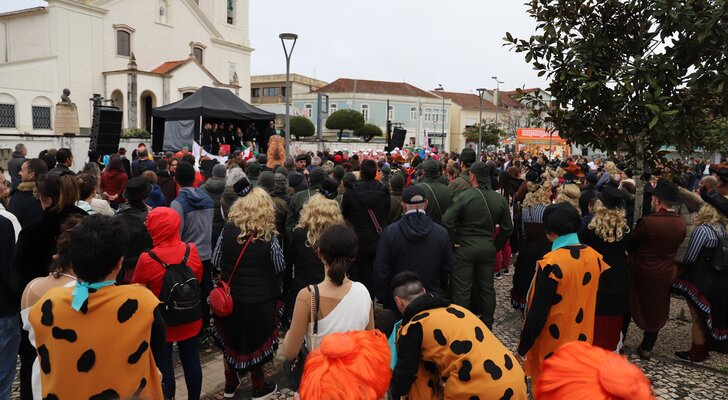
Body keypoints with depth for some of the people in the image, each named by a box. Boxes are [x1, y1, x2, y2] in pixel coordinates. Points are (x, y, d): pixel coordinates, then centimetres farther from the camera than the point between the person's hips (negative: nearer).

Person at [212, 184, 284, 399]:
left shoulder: (228, 230, -12)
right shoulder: (269, 236, -18)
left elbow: (216, 262, -1)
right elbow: (280, 267, -6)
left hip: (230, 297, 3)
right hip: (259, 300, -2)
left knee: (230, 339, 22)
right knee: (255, 342, 16)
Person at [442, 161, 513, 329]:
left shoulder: (463, 196, -14)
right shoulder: (500, 199, 0)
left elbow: (447, 221, -20)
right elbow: (507, 228, 4)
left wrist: (453, 241, -8)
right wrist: (496, 246, 13)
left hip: (465, 248, -4)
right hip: (488, 249, 4)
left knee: (462, 290, 5)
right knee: (487, 288, 16)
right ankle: (487, 325, 28)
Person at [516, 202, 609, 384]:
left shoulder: (551, 263, -25)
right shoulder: (594, 256, -5)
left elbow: (538, 311, -21)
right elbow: (592, 299, 7)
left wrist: (523, 347, -10)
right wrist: (584, 335, 19)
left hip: (553, 345, -6)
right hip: (583, 340, 6)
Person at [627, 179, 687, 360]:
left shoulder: (649, 222, -26)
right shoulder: (681, 224, -8)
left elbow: (630, 243, -12)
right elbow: (674, 247, 5)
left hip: (641, 272, -5)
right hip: (665, 274, 5)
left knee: (631, 306, 15)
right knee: (656, 310, 17)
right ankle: (646, 348, 27)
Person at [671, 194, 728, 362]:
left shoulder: (702, 230, -21)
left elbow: (689, 257, -16)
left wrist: (681, 270, 3)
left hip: (699, 280, -7)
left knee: (698, 318, 6)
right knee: (712, 315, 20)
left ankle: (696, 354, 19)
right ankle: (706, 348, 35)